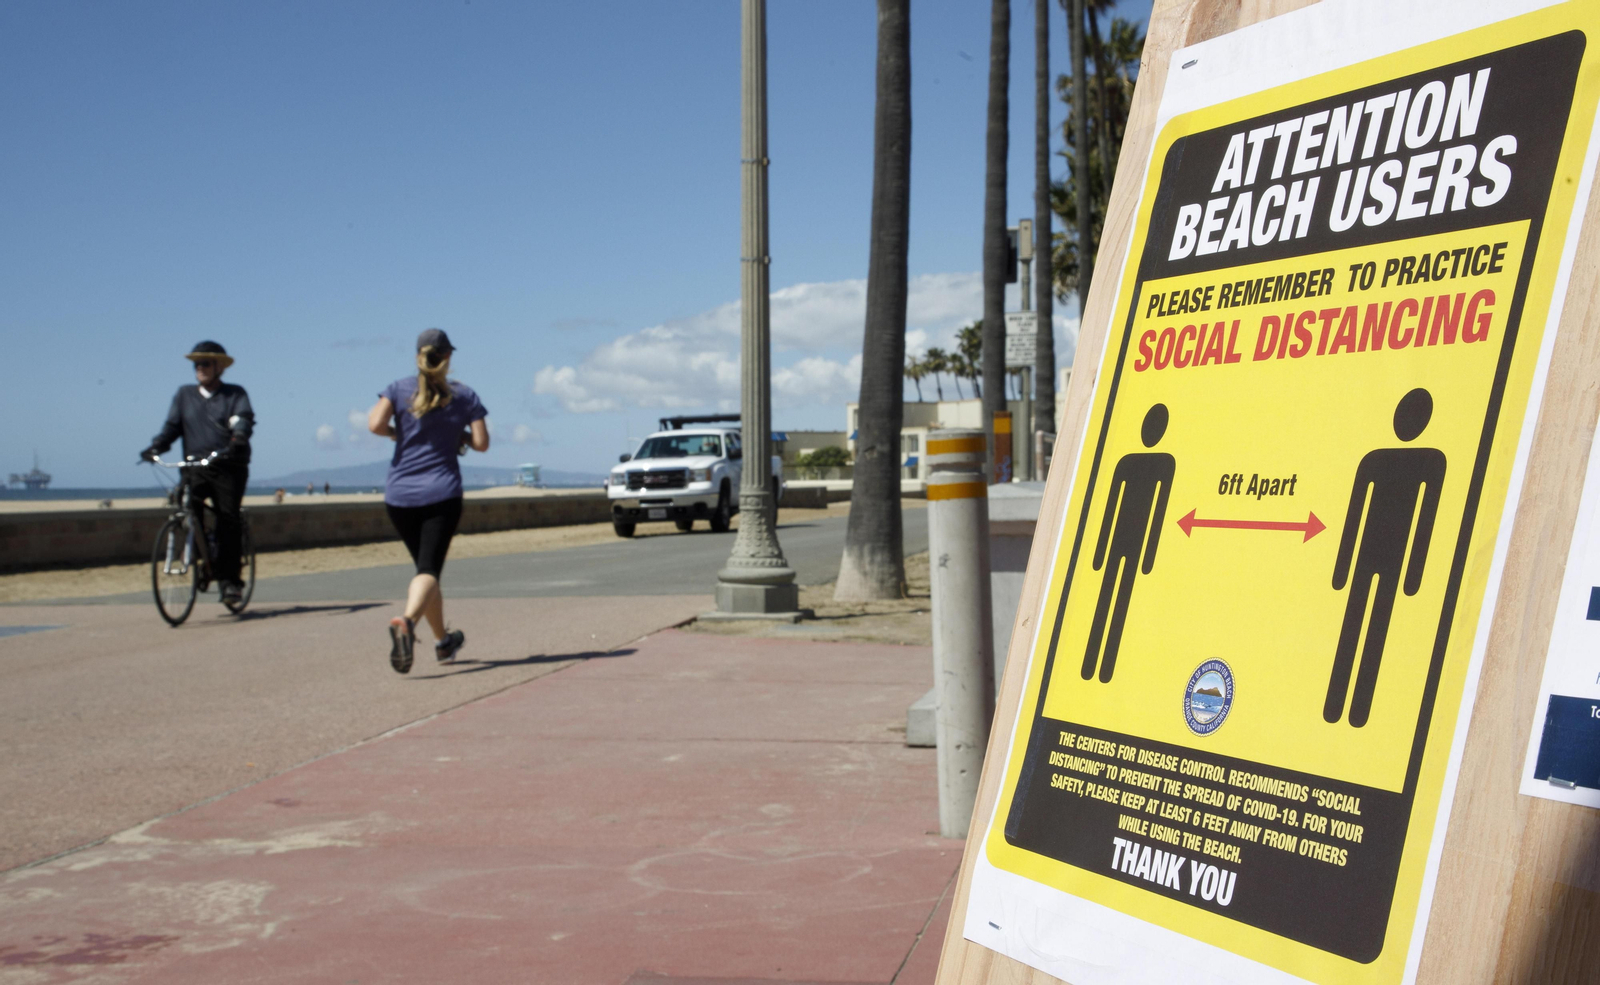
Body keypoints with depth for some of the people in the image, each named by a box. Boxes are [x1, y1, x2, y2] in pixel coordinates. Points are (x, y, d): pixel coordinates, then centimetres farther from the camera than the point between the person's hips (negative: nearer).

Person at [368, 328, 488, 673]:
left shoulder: (399, 389, 3)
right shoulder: (464, 395, 3)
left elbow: (375, 424, -11)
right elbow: (481, 443, -1)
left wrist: (399, 433, 8)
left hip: (399, 496, 3)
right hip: (442, 494, -3)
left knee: (425, 566, 18)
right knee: (429, 569, -11)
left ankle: (443, 641, 28)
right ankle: (406, 621, -41)